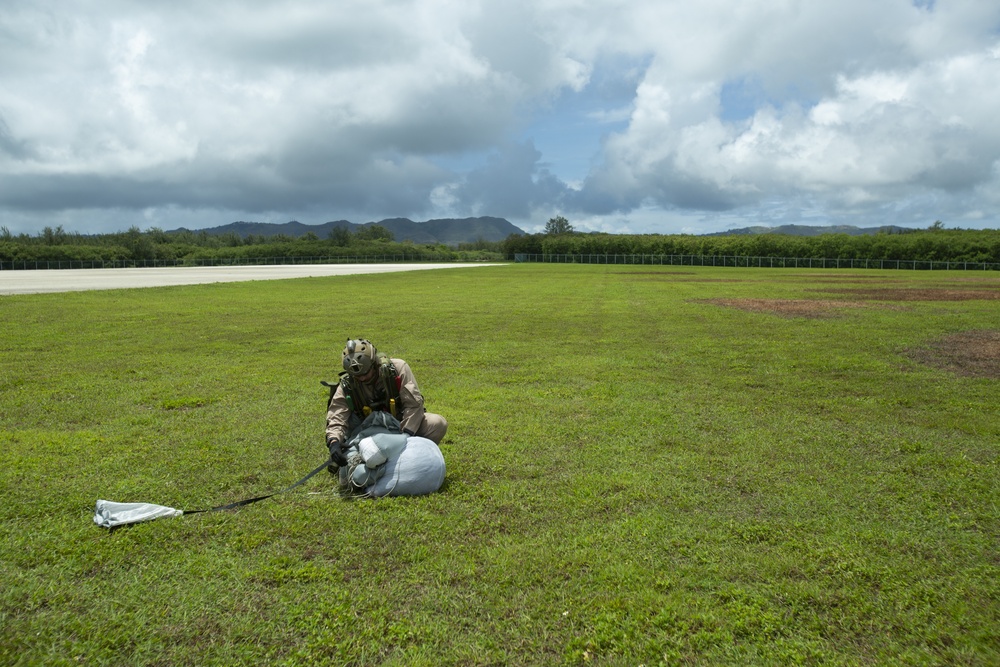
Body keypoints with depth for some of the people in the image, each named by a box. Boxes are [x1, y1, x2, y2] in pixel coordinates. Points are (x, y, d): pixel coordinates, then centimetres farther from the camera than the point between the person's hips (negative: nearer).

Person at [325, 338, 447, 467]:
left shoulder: (398, 368, -19)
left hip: (404, 425, -1)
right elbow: (336, 418, -23)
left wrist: (406, 434, -31)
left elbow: (414, 404, -22)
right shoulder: (346, 386, -14)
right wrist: (334, 442, -43)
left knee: (438, 424, -27)